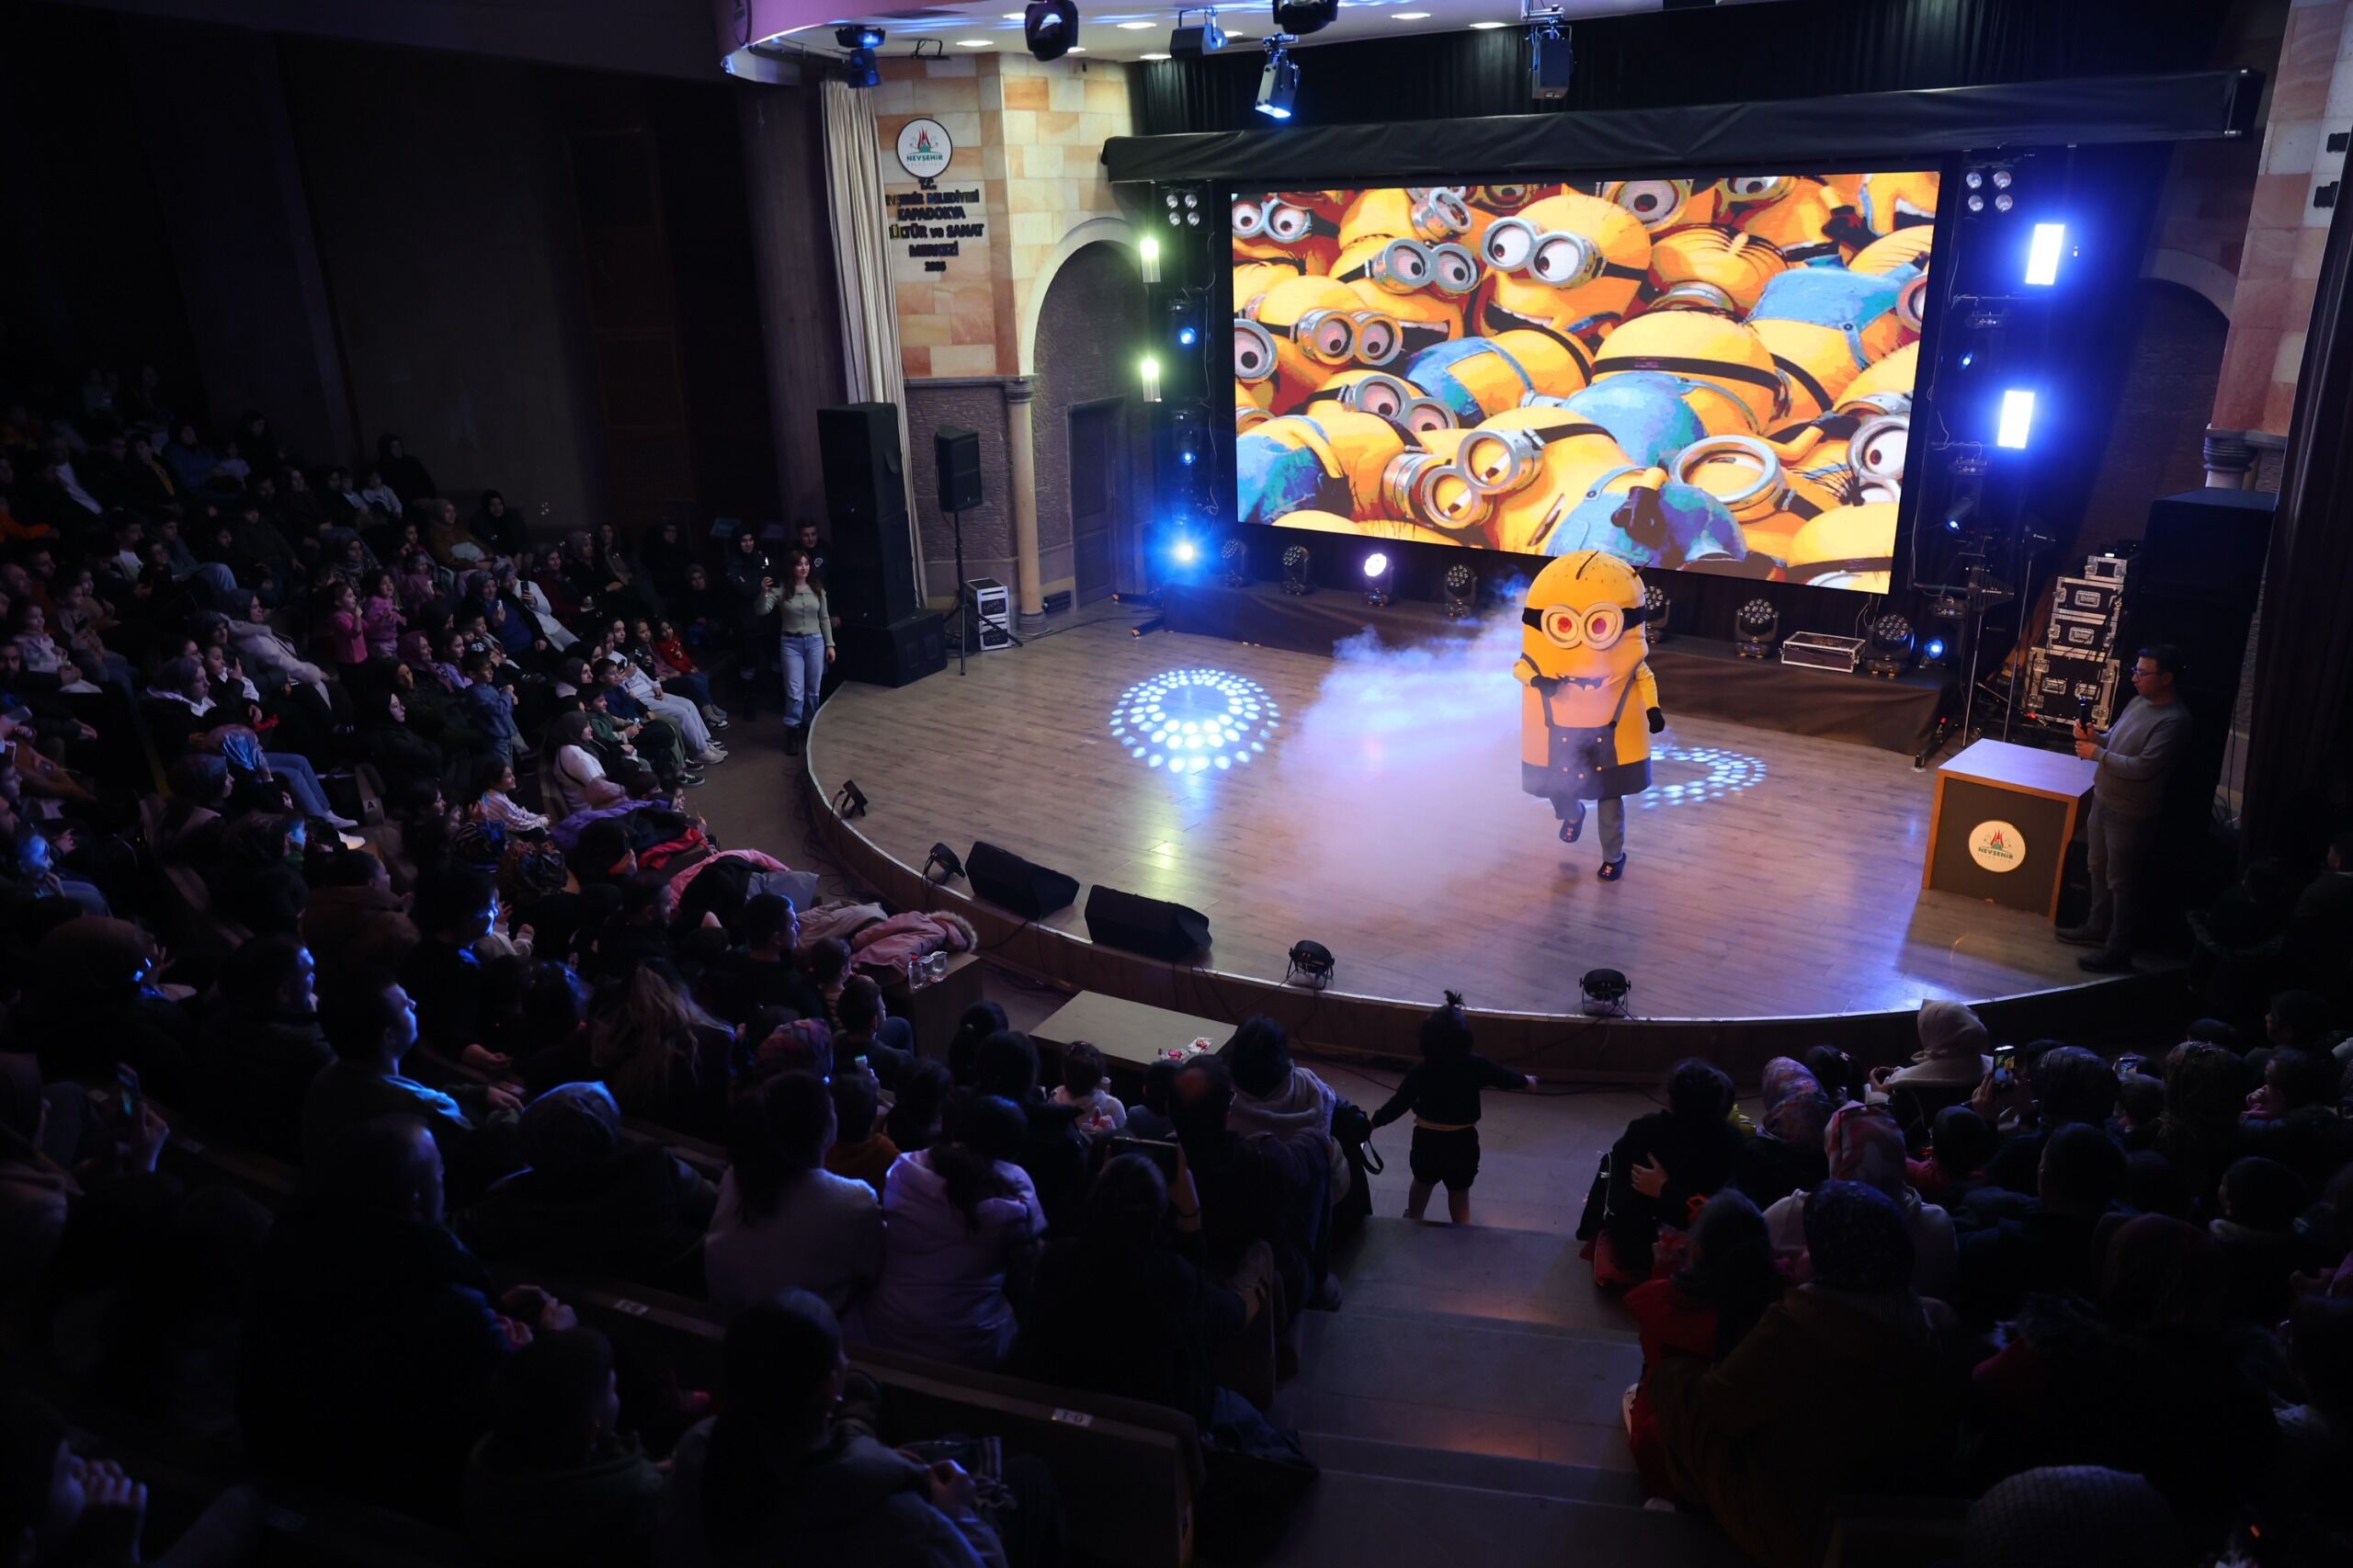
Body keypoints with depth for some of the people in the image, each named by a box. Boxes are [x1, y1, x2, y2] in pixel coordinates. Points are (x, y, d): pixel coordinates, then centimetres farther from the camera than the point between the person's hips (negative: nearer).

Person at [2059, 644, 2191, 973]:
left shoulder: (2174, 721, -22)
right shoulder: (2139, 702, 5)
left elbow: (2143, 767, -28)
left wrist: (2097, 754, -21)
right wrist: (2094, 736, -4)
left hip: (2130, 813, -9)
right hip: (2103, 799, 9)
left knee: (2121, 881, -1)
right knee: (2099, 869, 21)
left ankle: (2118, 950, 8)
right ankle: (2097, 927, 37)